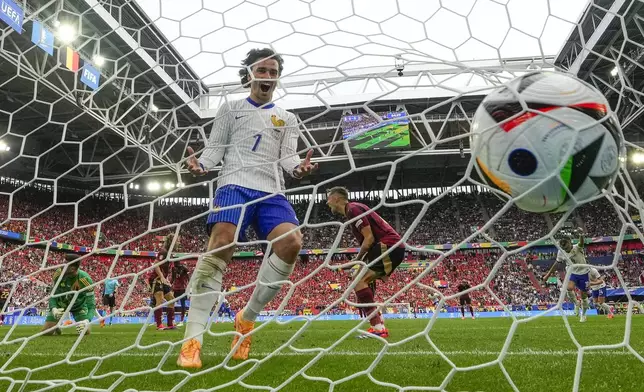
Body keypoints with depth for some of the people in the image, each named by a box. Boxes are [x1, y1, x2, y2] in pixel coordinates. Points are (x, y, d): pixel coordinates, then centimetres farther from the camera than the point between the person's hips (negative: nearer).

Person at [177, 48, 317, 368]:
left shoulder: (287, 119, 25)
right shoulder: (230, 108, 20)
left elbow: (287, 157, 10)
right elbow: (215, 148, 12)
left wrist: (298, 167, -14)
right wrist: (201, 164, -11)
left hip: (272, 192, 3)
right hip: (235, 184, -2)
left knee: (291, 243, -24)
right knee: (220, 247, -24)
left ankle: (247, 318, -6)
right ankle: (192, 339, -19)